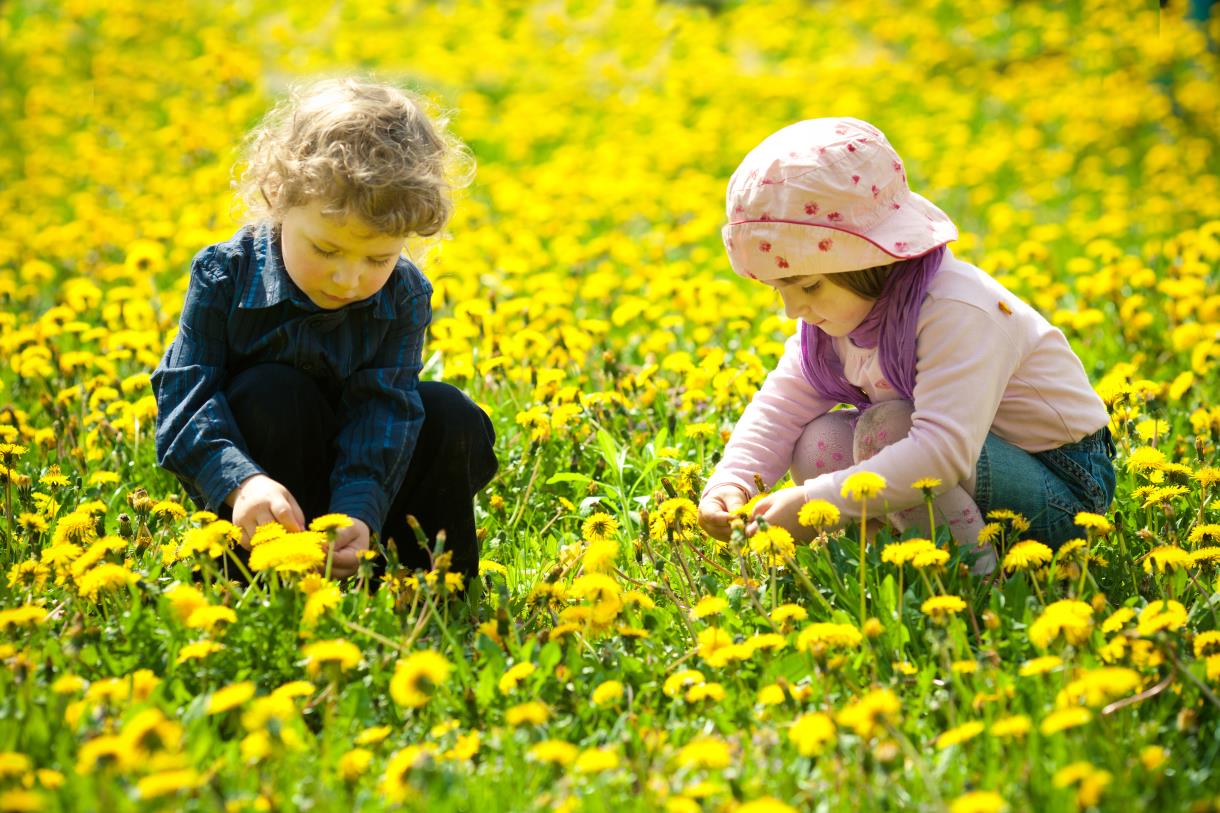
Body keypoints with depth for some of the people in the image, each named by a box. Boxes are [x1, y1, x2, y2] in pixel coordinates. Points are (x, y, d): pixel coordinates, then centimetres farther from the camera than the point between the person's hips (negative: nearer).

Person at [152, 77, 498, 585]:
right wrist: (241, 481, -43)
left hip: (362, 479, 2)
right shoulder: (225, 276, -21)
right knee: (270, 392, -31)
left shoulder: (404, 295, -15)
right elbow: (185, 398, -24)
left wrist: (358, 509, -41)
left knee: (452, 417, -20)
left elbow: (384, 408, -22)